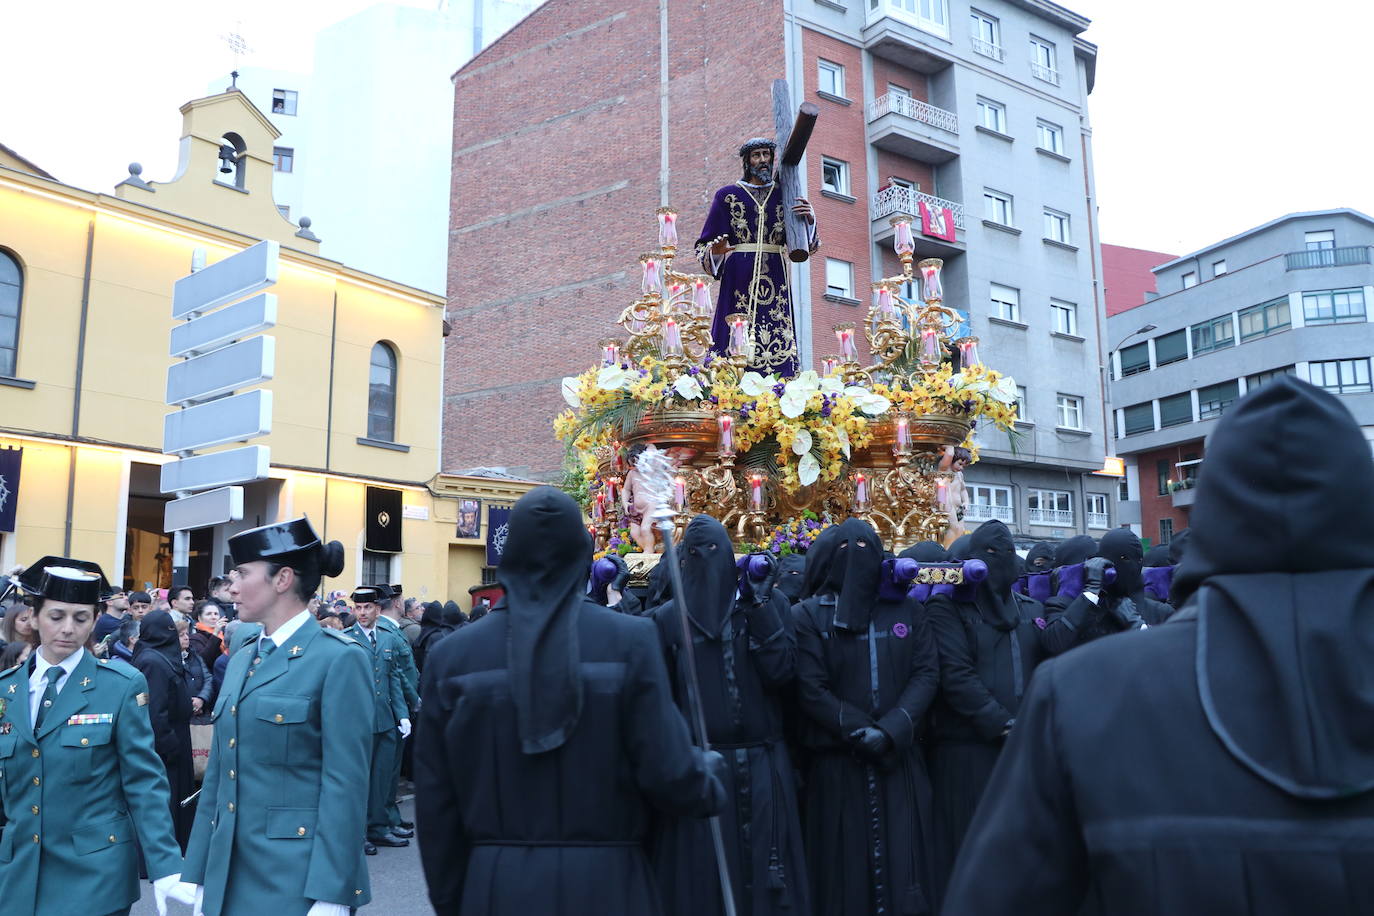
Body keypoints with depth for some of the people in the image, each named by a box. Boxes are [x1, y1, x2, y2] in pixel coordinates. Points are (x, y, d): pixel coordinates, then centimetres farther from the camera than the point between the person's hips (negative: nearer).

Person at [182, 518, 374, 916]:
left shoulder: (339, 659, -13)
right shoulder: (243, 656, 10)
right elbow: (219, 770, 12)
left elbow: (346, 785, -16)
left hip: (297, 878, -7)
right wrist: (199, 875, 11)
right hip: (229, 875, 7)